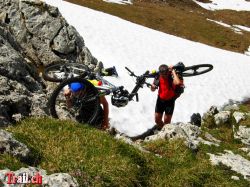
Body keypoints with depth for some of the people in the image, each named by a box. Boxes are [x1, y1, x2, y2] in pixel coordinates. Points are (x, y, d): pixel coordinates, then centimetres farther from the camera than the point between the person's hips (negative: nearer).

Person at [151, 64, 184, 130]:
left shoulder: (172, 76, -25)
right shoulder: (158, 76, -12)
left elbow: (178, 83, -50)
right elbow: (152, 89, -1)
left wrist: (173, 71, -40)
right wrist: (153, 87, -25)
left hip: (170, 101, -4)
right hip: (160, 99, 4)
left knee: (166, 122, 1)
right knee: (157, 119, 12)